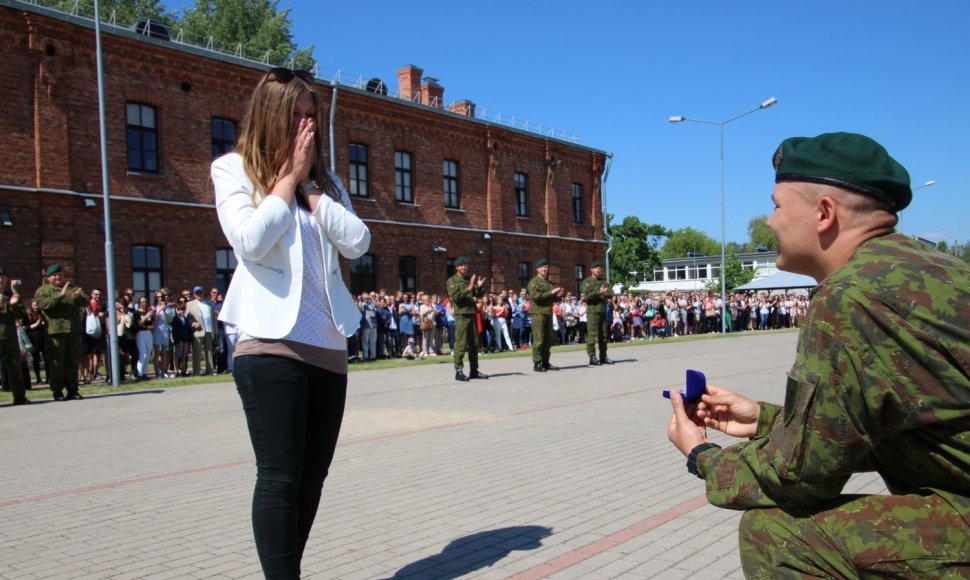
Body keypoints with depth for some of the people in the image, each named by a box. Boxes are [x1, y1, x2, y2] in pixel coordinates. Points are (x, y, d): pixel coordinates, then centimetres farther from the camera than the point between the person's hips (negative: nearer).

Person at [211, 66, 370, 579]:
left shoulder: (324, 179, 17)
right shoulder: (233, 169, 3)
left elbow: (358, 243, 3)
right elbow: (251, 242, -13)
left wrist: (308, 184, 0)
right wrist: (288, 175, -4)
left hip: (328, 347, 6)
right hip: (271, 344, -5)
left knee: (311, 478, 11)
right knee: (280, 479, -6)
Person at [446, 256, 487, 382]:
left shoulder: (470, 279, 17)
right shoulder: (452, 281, -1)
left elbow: (479, 295, 15)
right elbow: (455, 297, -15)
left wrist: (479, 287, -5)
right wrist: (468, 288, -21)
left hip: (472, 314, 7)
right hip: (461, 315, -6)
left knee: (474, 344, 9)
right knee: (460, 344, -9)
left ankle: (474, 370, 16)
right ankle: (459, 371, -7)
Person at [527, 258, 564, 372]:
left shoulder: (549, 283, 21)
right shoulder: (534, 282, -3)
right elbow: (534, 295, -18)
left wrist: (558, 295, 6)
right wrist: (551, 292, -19)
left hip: (548, 313, 8)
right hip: (538, 313, -8)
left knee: (548, 340, 9)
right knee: (538, 340, -8)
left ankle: (545, 362, 17)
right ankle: (537, 363, -4)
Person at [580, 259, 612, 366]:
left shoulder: (603, 281, 17)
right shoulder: (587, 282, 0)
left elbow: (609, 295, 15)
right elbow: (586, 296, -13)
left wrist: (606, 293, -7)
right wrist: (599, 292, -18)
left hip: (603, 311, 6)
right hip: (592, 311, -6)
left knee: (604, 335, 9)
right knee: (592, 335, -8)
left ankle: (603, 357, 16)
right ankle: (592, 358, -6)